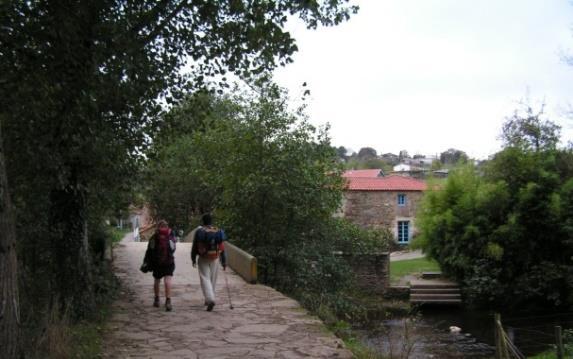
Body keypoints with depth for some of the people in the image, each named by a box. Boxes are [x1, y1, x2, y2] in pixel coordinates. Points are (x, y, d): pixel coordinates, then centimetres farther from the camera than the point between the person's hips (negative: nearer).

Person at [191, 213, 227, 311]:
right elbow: (222, 248, 2)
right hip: (215, 259, 3)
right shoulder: (218, 232, 1)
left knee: (205, 278, -4)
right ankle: (209, 299, 25)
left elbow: (194, 247, -1)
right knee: (213, 280, 14)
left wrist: (193, 259, 11)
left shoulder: (199, 231, -5)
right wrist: (224, 262, 7)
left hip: (203, 259, -2)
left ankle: (210, 299, -22)